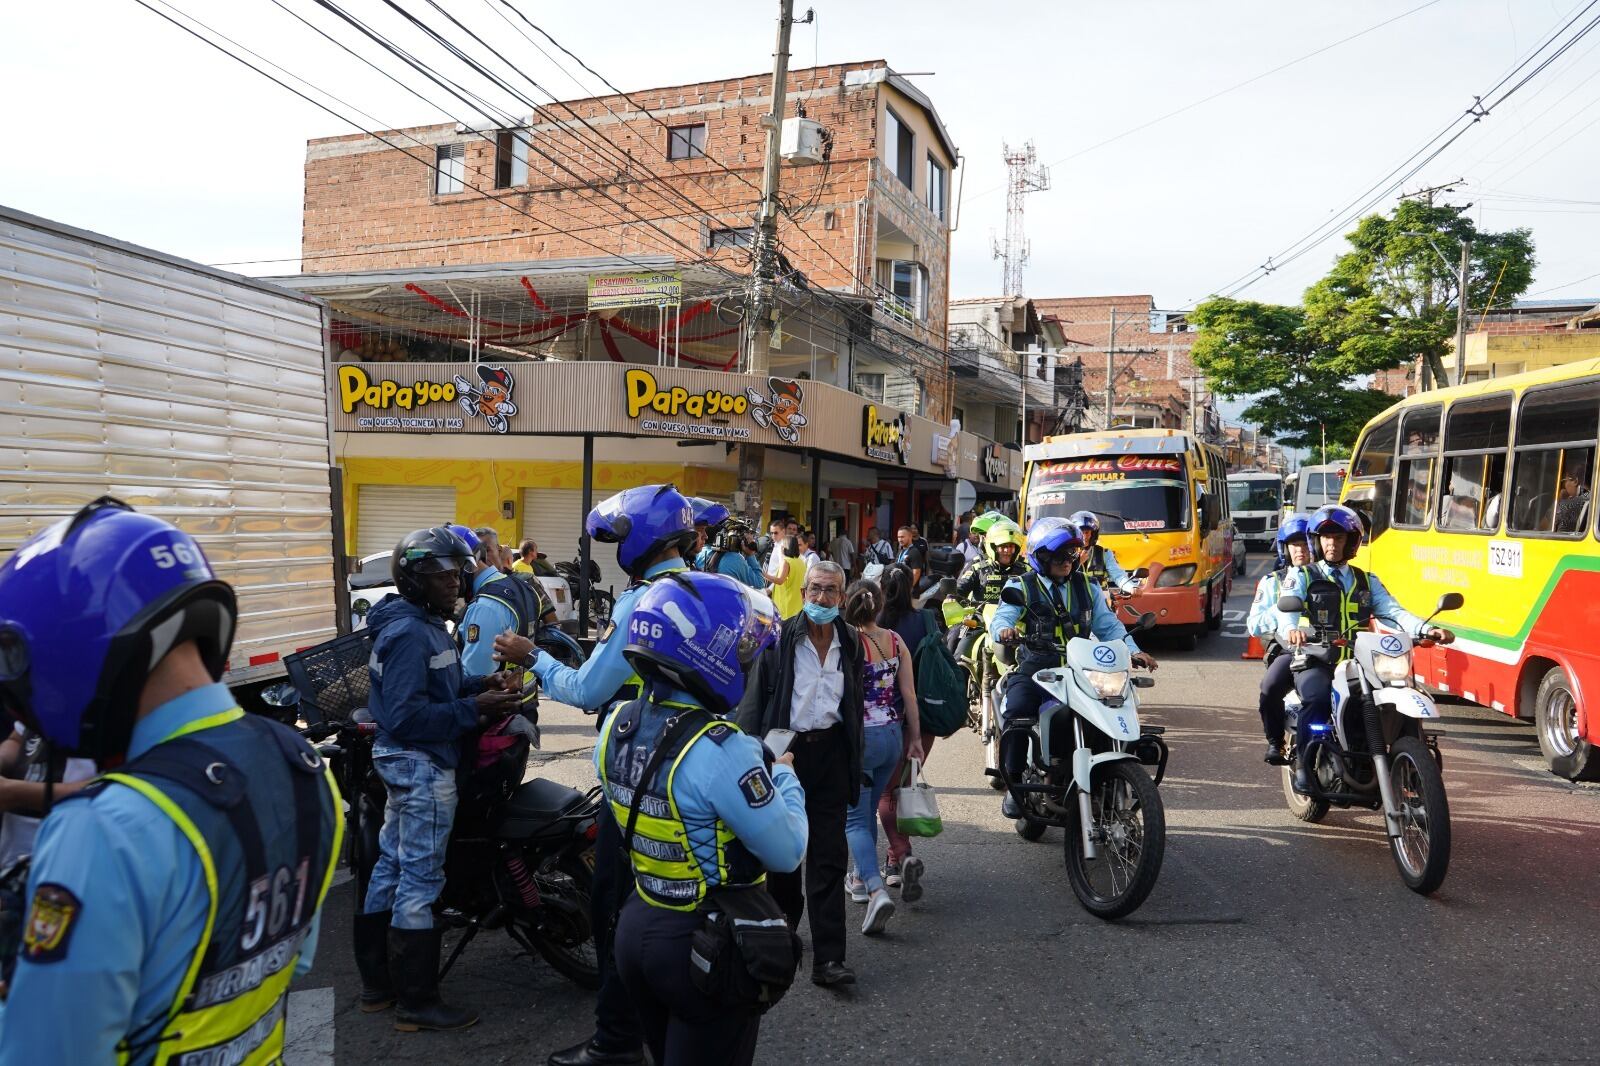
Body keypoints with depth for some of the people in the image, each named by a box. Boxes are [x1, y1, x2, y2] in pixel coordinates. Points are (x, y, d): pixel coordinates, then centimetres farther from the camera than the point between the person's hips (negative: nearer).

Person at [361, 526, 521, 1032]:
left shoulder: (422, 624, 11)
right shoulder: (410, 633, -21)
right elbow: (406, 715, -27)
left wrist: (480, 684, -1)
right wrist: (476, 708, -27)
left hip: (404, 762, 11)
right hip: (423, 766, -11)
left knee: (391, 866, 17)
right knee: (420, 879, -3)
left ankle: (377, 982, 30)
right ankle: (417, 1003, 7)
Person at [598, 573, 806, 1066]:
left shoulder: (616, 726, -5)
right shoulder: (722, 751, -28)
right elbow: (787, 854, -20)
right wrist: (784, 775, -3)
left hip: (636, 927, 7)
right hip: (707, 944, -7)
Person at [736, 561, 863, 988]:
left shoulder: (851, 644, 7)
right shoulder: (780, 639, -4)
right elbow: (754, 699, -4)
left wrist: (855, 757, 11)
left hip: (831, 753, 2)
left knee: (828, 858, -2)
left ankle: (828, 957, 0)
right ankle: (784, 919, 40)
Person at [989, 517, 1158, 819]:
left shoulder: (1087, 587, 18)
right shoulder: (1021, 587, 6)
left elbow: (1107, 625, 15)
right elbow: (1002, 616, -9)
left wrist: (1132, 650, -3)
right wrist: (1004, 630, -34)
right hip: (1034, 668, -3)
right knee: (1017, 712, -29)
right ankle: (1013, 784, -15)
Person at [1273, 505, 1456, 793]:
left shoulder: (1367, 582, 21)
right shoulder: (1303, 578, 9)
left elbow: (1393, 612, 6)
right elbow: (1287, 610, -10)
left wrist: (1426, 629, -15)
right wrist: (1291, 630, -35)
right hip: (1315, 661, -4)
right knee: (1318, 698, -33)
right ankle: (1304, 763, -17)